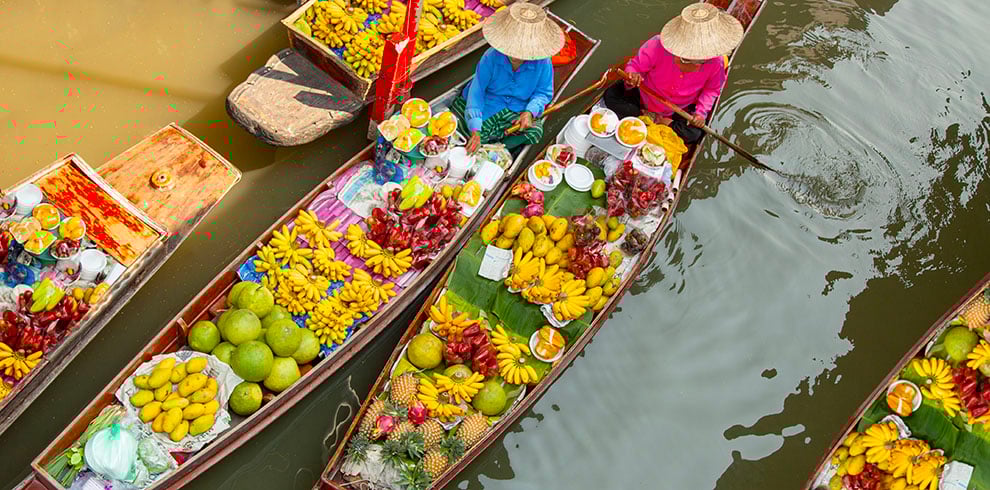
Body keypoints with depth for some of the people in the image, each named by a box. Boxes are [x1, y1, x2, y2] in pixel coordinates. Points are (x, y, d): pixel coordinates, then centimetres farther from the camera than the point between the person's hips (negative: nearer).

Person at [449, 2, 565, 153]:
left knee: (535, 131, -26)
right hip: (488, 105, -2)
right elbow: (477, 91, -21)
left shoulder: (543, 63, -16)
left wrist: (529, 112, -25)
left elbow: (543, 93, -2)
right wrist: (475, 131, -32)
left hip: (518, 110, 2)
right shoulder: (491, 57, -21)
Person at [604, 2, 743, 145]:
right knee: (611, 96, -20)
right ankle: (651, 118, -16)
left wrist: (701, 112, -20)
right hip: (645, 96, -1)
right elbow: (635, 65, -19)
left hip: (679, 110, 1)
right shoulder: (657, 46, -34)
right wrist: (632, 77, -43)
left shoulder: (715, 63, -27)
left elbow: (711, 89, -6)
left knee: (693, 134, -26)